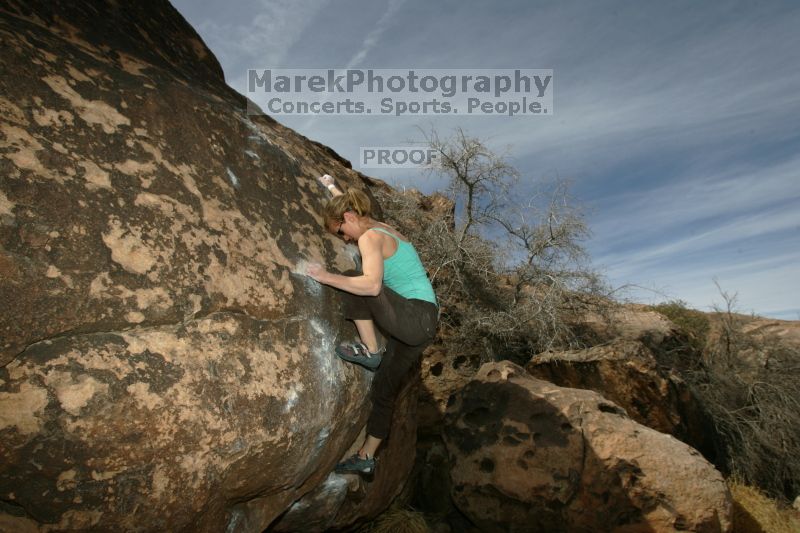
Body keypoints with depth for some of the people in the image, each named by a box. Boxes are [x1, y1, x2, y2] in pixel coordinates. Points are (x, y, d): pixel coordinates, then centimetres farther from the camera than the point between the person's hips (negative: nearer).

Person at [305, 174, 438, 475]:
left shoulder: (370, 237, -11)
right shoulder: (382, 229, 17)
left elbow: (372, 285, -28)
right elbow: (351, 207, 40)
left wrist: (327, 277, -21)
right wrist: (332, 189, 47)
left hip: (416, 319, -10)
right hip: (418, 325, 10)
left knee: (354, 285, -13)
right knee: (384, 389, 16)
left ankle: (370, 350, -5)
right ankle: (366, 458, 28)